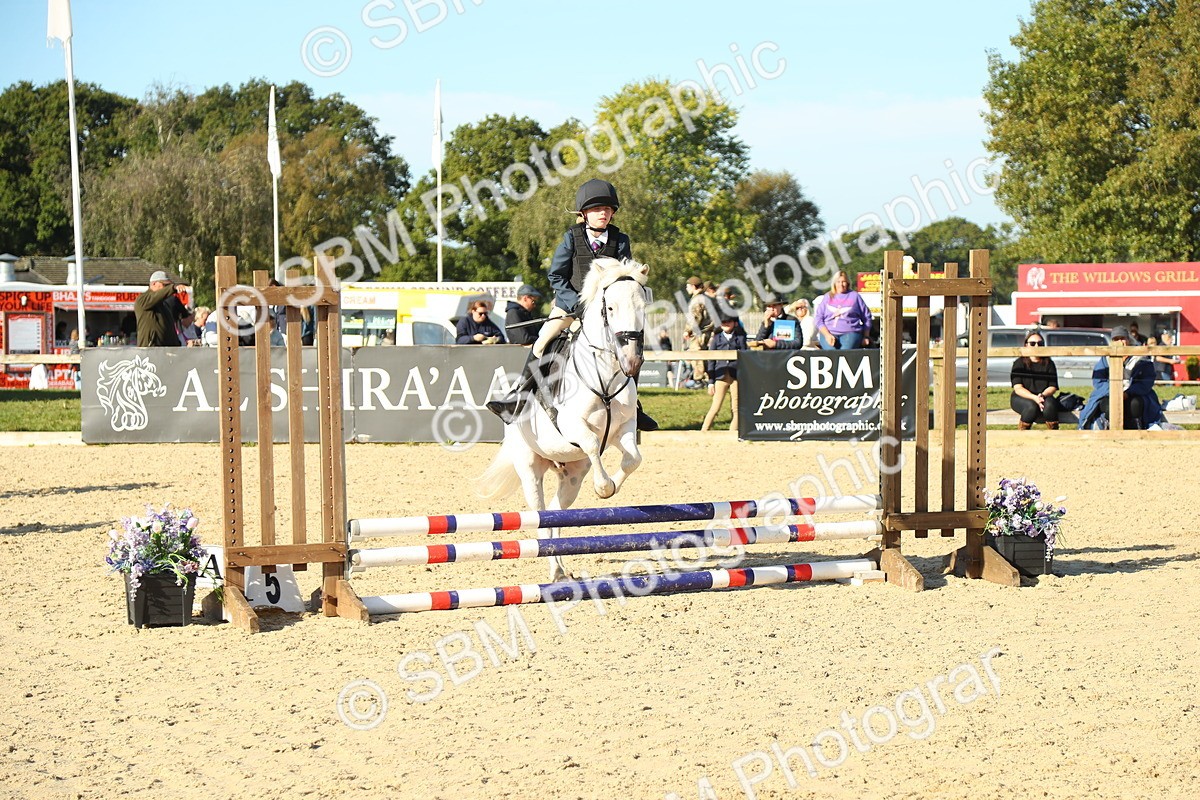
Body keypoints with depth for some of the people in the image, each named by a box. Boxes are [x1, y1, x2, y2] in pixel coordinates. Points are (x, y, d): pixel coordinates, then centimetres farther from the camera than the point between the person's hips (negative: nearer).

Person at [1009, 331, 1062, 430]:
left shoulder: (1048, 363, 7)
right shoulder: (1019, 363, 0)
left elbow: (1053, 387, 1)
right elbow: (1018, 388, -10)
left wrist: (1043, 395, -22)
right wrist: (1034, 398, -26)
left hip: (1044, 397, 2)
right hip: (1021, 398, -2)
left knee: (1049, 404, -32)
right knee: (1032, 406, -35)